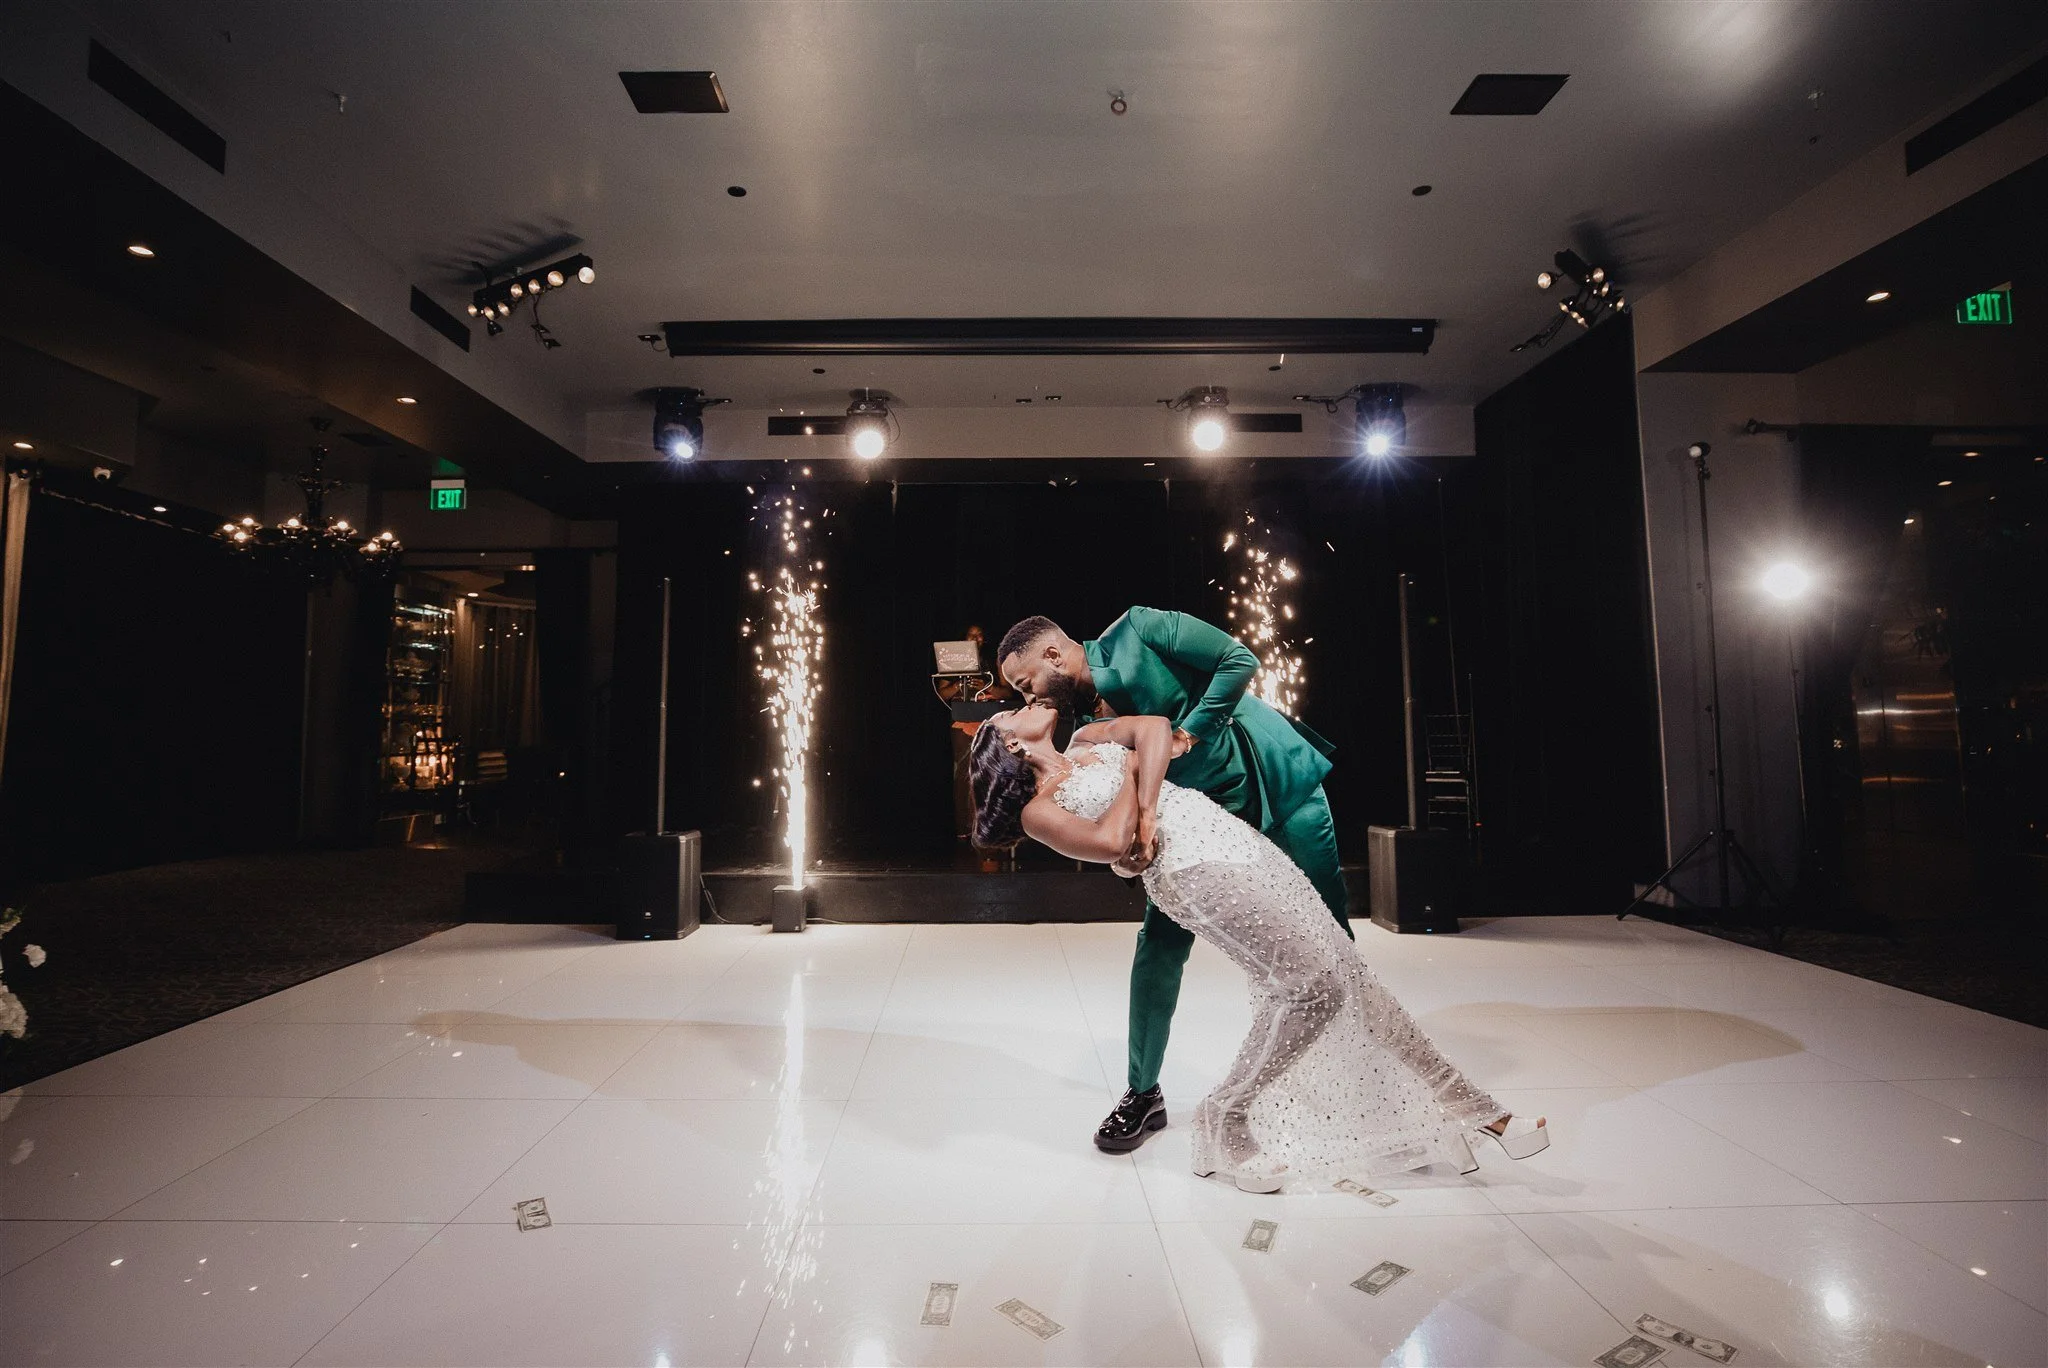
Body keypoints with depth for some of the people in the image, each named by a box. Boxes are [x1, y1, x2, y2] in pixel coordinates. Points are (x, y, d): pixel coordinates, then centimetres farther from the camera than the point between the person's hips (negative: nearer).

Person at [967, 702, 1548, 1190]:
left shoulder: (1089, 740, 24)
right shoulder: (1039, 808, 3)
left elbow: (1156, 726, 6)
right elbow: (1111, 843, -14)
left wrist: (1147, 809, -7)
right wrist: (1130, 767, -1)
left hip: (1238, 842, 6)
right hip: (1195, 869, -6)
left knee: (1339, 974, 5)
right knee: (1313, 982, -15)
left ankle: (1471, 1111, 15)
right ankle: (1225, 1123, 2)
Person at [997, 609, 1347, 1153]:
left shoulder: (1136, 631, -17)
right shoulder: (1086, 724, -2)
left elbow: (1239, 659, -20)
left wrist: (1186, 733, -25)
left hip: (1279, 786, -4)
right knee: (1159, 946, -3)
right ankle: (1142, 1093, 15)